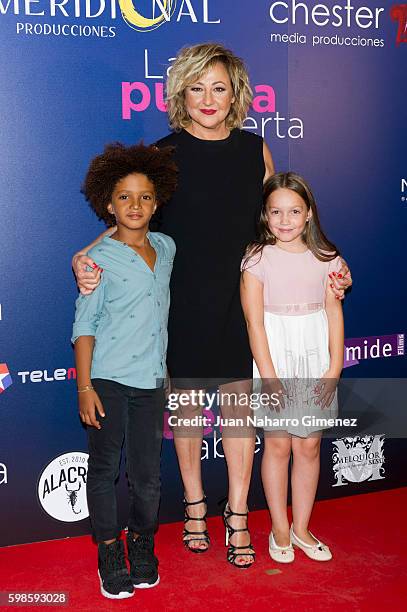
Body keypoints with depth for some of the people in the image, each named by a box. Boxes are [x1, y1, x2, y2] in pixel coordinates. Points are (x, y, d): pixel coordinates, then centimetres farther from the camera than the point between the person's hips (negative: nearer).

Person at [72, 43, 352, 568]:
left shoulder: (255, 149, 4)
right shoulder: (164, 155, -4)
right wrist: (85, 258, -23)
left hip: (240, 299, 2)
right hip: (184, 303, -1)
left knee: (239, 404, 6)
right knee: (186, 404, 11)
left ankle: (238, 518, 21)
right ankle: (194, 508, 31)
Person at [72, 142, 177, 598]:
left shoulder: (166, 248, 8)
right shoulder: (101, 258, -6)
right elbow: (84, 326, -6)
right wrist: (84, 387, -11)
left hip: (151, 381, 4)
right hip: (107, 381, -3)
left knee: (147, 474, 8)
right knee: (104, 469, 6)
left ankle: (142, 545, 29)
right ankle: (109, 553, 22)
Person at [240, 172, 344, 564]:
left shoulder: (324, 257, 3)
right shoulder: (258, 258, -6)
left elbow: (334, 313, 2)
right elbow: (254, 322, -9)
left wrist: (334, 368, -5)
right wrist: (269, 377, -13)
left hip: (315, 359, 3)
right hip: (275, 357, -3)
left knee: (309, 445, 9)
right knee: (278, 444, 6)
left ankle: (301, 528, 26)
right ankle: (280, 530, 23)